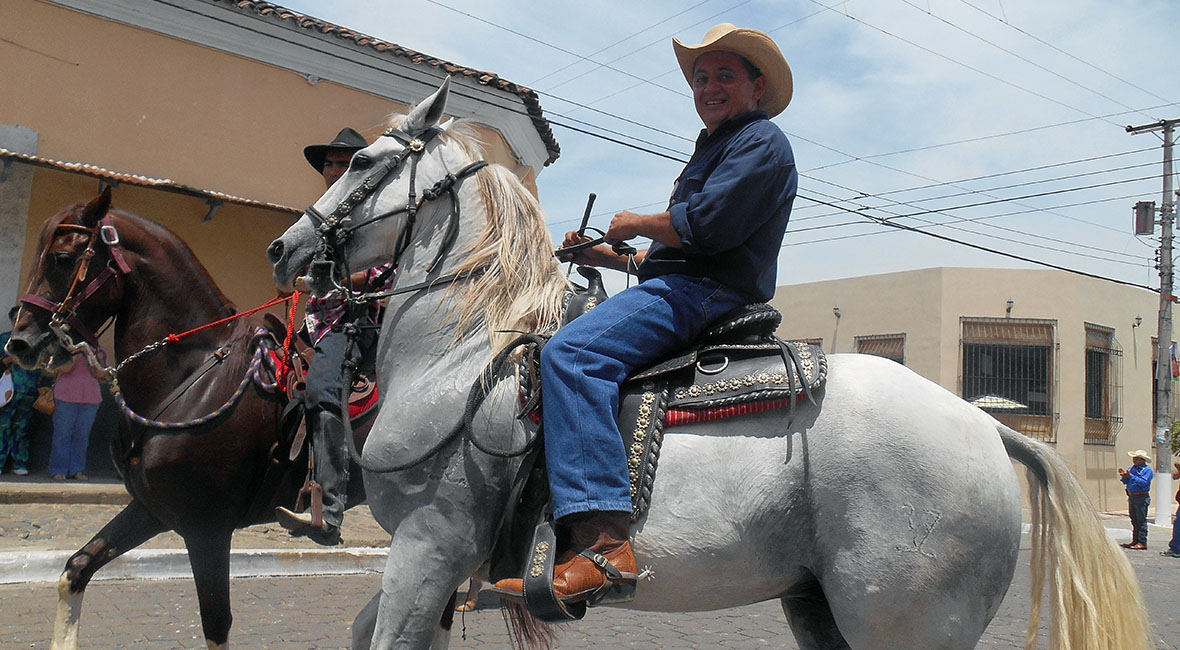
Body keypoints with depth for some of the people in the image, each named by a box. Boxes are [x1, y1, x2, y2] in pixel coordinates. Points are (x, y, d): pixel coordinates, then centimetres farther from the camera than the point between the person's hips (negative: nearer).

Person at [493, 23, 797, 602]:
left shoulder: (762, 141, -1)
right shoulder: (712, 151, 31)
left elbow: (704, 227, -18)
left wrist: (637, 224, -2)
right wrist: (607, 256, 18)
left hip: (708, 294, -11)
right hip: (679, 289, 11)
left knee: (570, 353, -31)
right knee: (560, 349, 16)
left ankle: (602, 541, -41)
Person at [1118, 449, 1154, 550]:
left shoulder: (1147, 470, -7)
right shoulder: (1131, 468, 15)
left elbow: (1143, 482, -20)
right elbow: (1126, 482, 14)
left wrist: (1130, 476, -21)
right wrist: (1124, 476, -6)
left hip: (1142, 497, -8)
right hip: (1131, 497, 8)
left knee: (1141, 520, -6)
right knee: (1134, 520, 12)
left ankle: (1142, 542, -4)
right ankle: (1135, 540, 18)